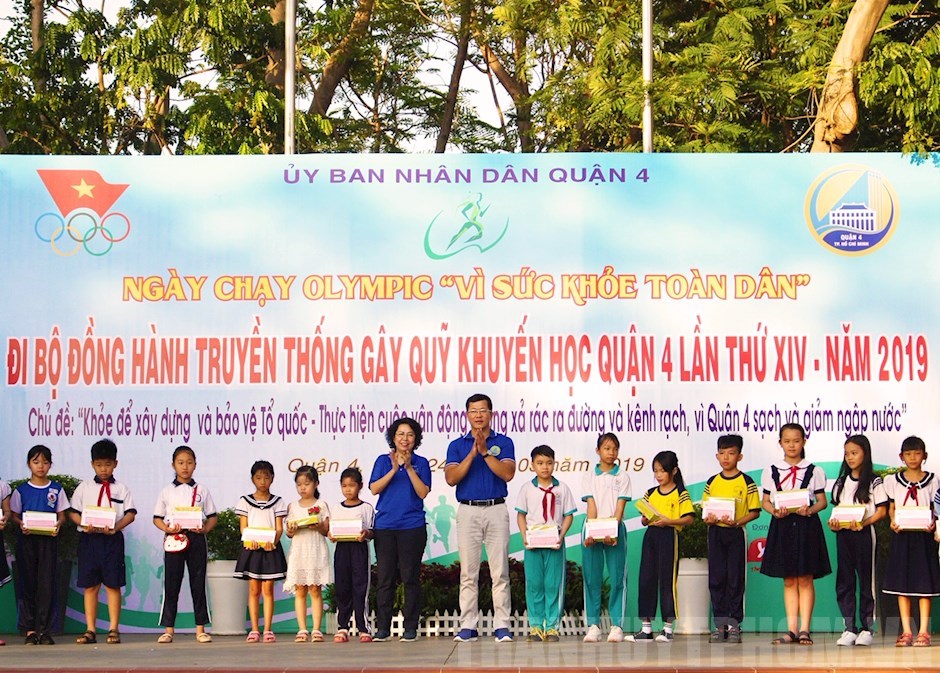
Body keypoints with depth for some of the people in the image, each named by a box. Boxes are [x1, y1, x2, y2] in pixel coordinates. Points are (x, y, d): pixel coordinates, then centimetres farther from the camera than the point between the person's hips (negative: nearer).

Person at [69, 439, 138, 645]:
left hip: (112, 539, -1)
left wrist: (116, 527, -17)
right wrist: (85, 525, -12)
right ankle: (90, 630, 7)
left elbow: (131, 514, 1)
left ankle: (114, 629, 4)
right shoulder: (84, 487, 12)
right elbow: (73, 512, 7)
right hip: (88, 539, 1)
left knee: (113, 585, -1)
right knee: (90, 586, 3)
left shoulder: (121, 489, 8)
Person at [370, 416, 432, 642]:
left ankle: (410, 627, 5)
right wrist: (394, 469, -12)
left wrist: (409, 468, -12)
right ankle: (382, 627, 7)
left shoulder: (421, 463, 6)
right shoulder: (383, 461, 10)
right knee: (384, 577, 2)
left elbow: (423, 492, -5)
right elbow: (374, 489, -2)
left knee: (410, 577, -1)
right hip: (385, 526, 1)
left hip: (412, 526, -1)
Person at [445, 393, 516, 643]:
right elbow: (451, 478, -4)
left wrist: (485, 452, -15)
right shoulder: (457, 445, 9)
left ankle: (502, 626, 0)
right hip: (468, 511, 1)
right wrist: (472, 454, -12)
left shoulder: (503, 442, 6)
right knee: (468, 573, 1)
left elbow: (507, 474, -8)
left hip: (496, 510, -1)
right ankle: (468, 626, 4)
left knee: (500, 572, -2)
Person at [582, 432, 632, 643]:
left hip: (615, 530, -1)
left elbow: (620, 506, -3)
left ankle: (617, 625, 0)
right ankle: (593, 625, 5)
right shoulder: (590, 475, 9)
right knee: (592, 579, 1)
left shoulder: (622, 476, 6)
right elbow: (591, 504, 0)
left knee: (617, 578, -2)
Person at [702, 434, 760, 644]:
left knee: (735, 578, -1)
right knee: (716, 578, 3)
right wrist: (708, 518, -8)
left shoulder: (746, 482, -2)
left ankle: (734, 623, 5)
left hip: (736, 533, -3)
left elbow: (755, 511, -3)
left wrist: (738, 521, -18)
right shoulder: (712, 482, 9)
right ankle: (720, 624, 9)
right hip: (715, 532, 3)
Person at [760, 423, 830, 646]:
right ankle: (791, 629, 6)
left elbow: (822, 501, 3)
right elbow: (765, 501, 9)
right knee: (789, 580, 4)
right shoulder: (771, 471, 8)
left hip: (807, 526, -2)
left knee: (805, 579, -2)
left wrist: (810, 510, -16)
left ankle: (804, 629, 1)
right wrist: (774, 511, -12)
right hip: (782, 526, 2)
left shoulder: (814, 471, 4)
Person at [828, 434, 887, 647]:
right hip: (843, 533, 5)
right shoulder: (841, 482, 14)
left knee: (866, 579, -1)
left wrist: (864, 523, -20)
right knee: (844, 581, 2)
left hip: (864, 533, -5)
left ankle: (867, 629, 4)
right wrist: (834, 523, -5)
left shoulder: (874, 481, -1)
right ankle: (849, 629, 6)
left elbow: (882, 510, -5)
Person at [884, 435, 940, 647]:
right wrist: (893, 522, -11)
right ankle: (906, 631, 7)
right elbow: (891, 508, 9)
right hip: (901, 535, 1)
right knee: (901, 582, 1)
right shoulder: (894, 480, 8)